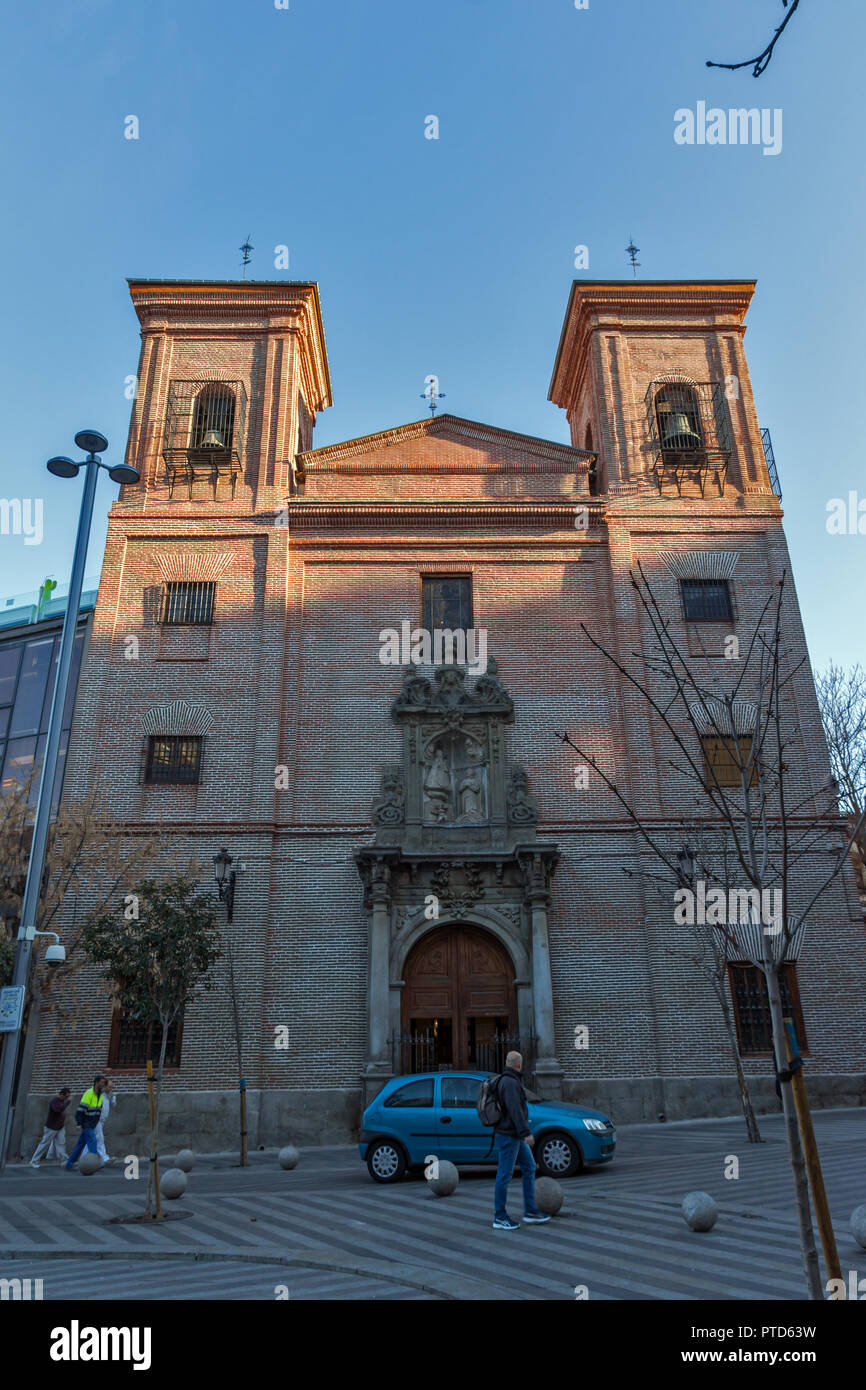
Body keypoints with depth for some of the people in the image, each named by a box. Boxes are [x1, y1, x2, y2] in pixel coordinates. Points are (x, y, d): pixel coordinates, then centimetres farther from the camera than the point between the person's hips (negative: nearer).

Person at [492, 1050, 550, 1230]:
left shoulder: (508, 1080, 14)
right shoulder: (510, 1083, -18)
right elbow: (515, 1110, -26)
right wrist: (526, 1133, -27)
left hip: (515, 1136, 10)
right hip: (508, 1136, -10)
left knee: (529, 1168, 12)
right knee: (505, 1175, -3)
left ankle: (530, 1211, 16)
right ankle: (500, 1218, 5)